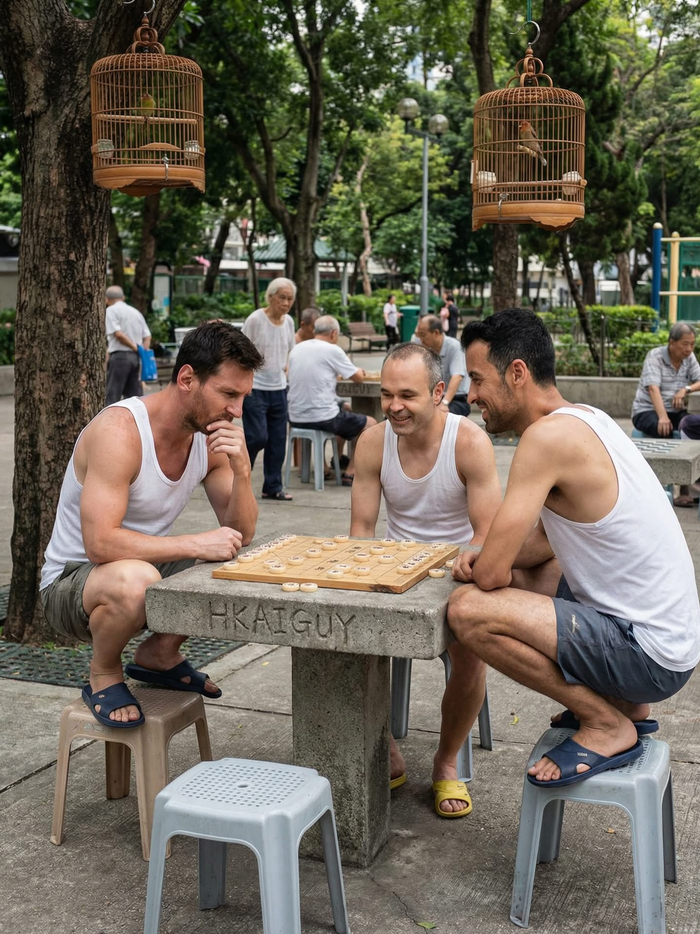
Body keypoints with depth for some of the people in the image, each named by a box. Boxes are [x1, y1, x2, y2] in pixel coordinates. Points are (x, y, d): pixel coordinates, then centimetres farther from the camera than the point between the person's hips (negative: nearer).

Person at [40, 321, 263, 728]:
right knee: (135, 580, -40)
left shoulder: (212, 435, -4)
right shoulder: (119, 431, -27)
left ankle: (160, 654, 13)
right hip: (71, 583, -7)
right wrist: (196, 544, -34)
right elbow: (100, 543, -34)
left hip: (149, 567, 7)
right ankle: (103, 676, -7)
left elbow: (241, 534, -4)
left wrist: (241, 469, -22)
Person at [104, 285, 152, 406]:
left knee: (112, 395, -5)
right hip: (136, 357, 7)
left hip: (120, 355, -6)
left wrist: (134, 347, -8)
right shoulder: (136, 311, 19)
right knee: (135, 393, 9)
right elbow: (147, 336, 13)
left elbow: (117, 333, -15)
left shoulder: (111, 310, -2)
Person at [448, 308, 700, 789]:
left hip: (649, 654, -10)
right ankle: (623, 702, 20)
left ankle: (608, 724, -4)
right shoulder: (583, 418, 8)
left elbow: (492, 574, -21)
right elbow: (545, 538, 18)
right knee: (517, 574, 24)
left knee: (468, 610, -22)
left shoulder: (549, 435, -22)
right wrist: (484, 558, -1)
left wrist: (481, 567, 2)